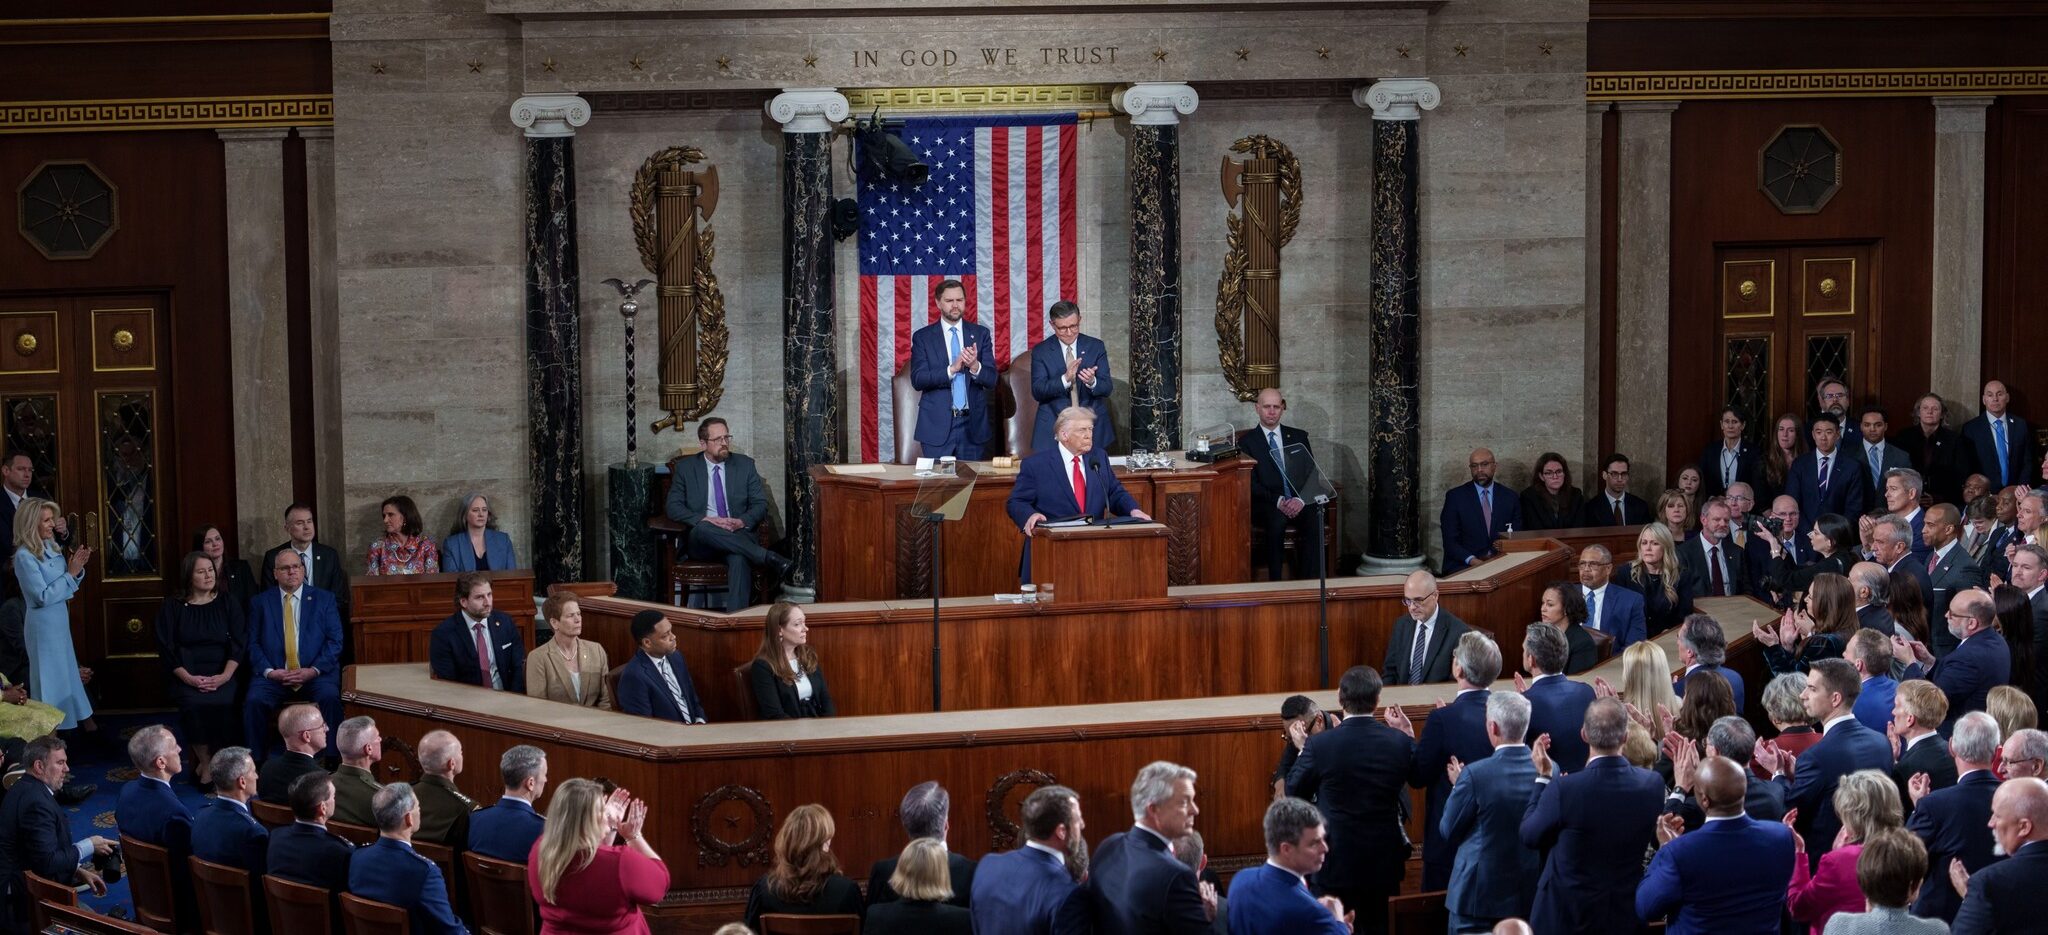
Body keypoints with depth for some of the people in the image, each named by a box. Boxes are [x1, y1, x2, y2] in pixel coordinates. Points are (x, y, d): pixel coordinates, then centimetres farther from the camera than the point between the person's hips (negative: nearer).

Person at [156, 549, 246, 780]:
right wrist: (187, 678, -14)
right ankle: (205, 763, -17)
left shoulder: (227, 603, 11)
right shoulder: (172, 606, 7)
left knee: (222, 702, -31)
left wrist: (225, 676, -13)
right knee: (194, 703, -33)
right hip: (187, 674, -1)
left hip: (222, 674, 1)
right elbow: (166, 648, 1)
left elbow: (239, 642, 4)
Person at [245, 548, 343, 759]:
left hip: (315, 675, -1)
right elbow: (253, 643, 7)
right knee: (255, 701, -28)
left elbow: (335, 641, 5)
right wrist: (269, 671, -11)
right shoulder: (260, 602, 14)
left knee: (330, 698, -31)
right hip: (274, 676, 1)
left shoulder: (324, 599, 12)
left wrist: (314, 670, -10)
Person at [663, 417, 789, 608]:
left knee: (739, 559, -37)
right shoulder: (685, 467, 10)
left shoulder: (745, 465, 13)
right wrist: (706, 519, -14)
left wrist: (742, 522, -13)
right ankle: (768, 558, -40)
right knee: (703, 528, -38)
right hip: (702, 540, 0)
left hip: (740, 534, 0)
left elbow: (761, 504, 10)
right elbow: (673, 507, 4)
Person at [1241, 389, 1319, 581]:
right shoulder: (1247, 441, 8)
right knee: (1277, 519, -37)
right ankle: (1275, 584, -32)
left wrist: (1300, 500, -11)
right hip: (1265, 505, -2)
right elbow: (1251, 483, -2)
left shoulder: (1298, 437, 17)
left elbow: (1311, 474, 10)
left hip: (1297, 503, 3)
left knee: (1313, 520, -31)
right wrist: (1278, 501, -17)